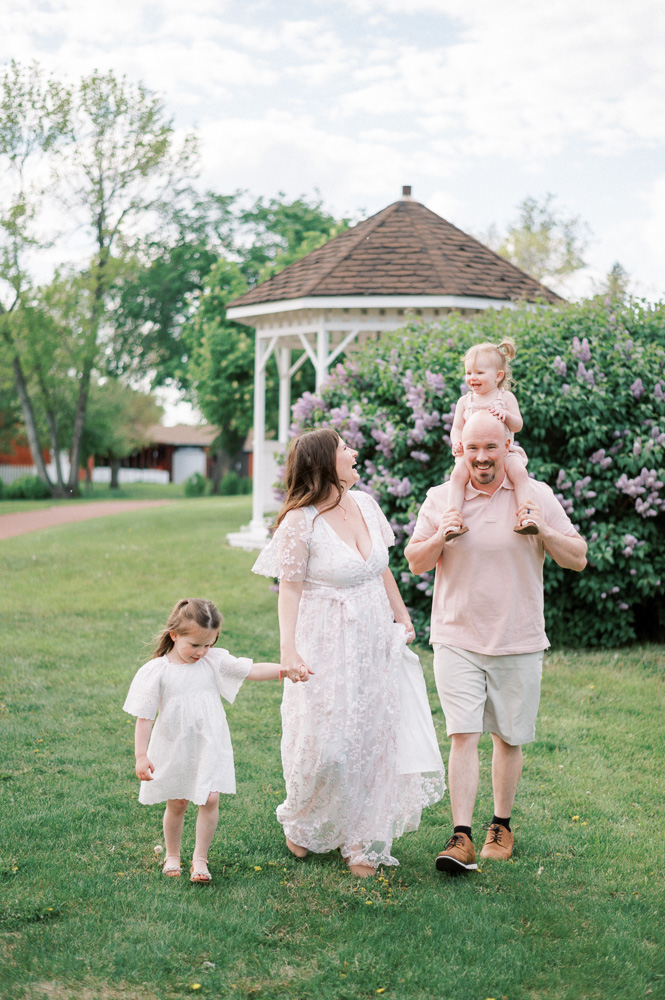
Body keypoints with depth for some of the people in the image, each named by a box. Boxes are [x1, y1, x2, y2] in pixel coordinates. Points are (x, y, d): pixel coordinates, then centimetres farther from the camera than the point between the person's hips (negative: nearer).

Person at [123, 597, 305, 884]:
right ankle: (172, 855, 34)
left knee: (210, 799, -7)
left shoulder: (215, 662, -4)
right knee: (176, 804, 11)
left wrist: (284, 670, -26)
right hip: (174, 750, -1)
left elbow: (253, 670, -9)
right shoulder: (156, 672, -11)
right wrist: (141, 756, -13)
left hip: (210, 747, 1)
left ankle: (200, 859, 9)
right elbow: (144, 717, -9)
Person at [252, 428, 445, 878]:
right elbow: (290, 589, -12)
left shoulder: (366, 505, 6)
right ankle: (301, 825, 26)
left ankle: (364, 843, 21)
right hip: (328, 649, -6)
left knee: (375, 740, 7)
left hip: (376, 643, 6)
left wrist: (401, 616, 19)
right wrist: (288, 649, -19)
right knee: (326, 746, -3)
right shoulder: (300, 523, -14)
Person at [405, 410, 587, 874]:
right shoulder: (440, 499, 2)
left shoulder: (537, 496, 1)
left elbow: (579, 559, 2)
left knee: (509, 738, 9)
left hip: (518, 641, 1)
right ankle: (462, 837, -9)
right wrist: (440, 537, -13)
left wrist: (544, 530, -16)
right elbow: (415, 563, 7)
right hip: (457, 639, 0)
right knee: (463, 734, -10)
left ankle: (501, 827, 26)